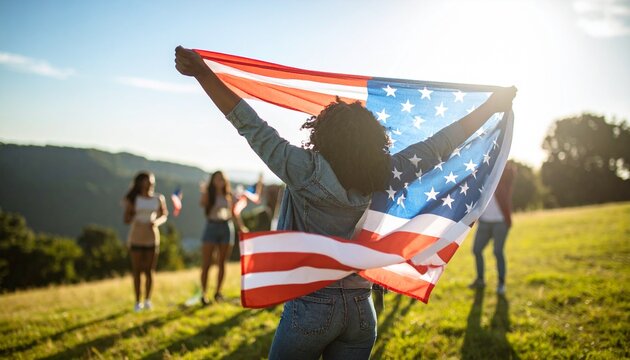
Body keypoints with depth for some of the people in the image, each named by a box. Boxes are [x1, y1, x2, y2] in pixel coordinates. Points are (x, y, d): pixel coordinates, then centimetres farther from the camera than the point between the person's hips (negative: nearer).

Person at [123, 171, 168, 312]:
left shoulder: (158, 199, 1)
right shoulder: (133, 199, -2)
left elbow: (164, 216, 9)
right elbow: (126, 220, -1)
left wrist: (157, 222, -12)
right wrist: (131, 213, -22)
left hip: (152, 238, 1)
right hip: (136, 239, -1)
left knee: (149, 271, 2)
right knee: (137, 271, 3)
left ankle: (147, 300, 14)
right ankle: (138, 302, 10)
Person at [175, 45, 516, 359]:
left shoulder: (307, 173, -16)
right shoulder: (385, 179, -5)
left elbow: (253, 127, -17)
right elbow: (439, 145, 3)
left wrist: (202, 72, -15)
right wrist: (493, 105, 13)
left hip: (310, 306, -4)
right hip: (362, 309, 4)